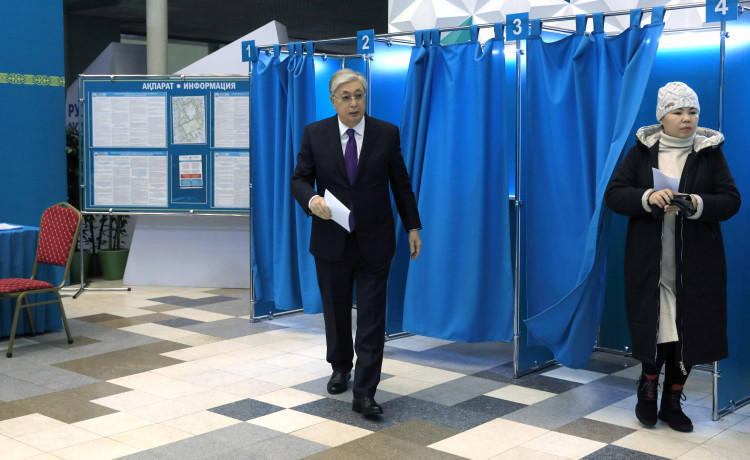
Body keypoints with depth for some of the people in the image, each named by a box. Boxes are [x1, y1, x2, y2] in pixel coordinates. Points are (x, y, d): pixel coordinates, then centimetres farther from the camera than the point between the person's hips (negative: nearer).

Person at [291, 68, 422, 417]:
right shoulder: (315, 134, -1)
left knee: (372, 318, -4)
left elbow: (401, 183, 5)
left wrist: (412, 226, 5)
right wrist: (312, 200, -21)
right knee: (336, 310, 15)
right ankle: (340, 368, 38)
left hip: (374, 241, -1)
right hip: (331, 240, 1)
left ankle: (364, 393, 0)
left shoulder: (387, 133, -1)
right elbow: (299, 179, 1)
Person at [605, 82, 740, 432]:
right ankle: (648, 389, 25)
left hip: (695, 262, 1)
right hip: (650, 261, -1)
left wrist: (698, 204, -20)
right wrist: (648, 198, -21)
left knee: (689, 331, 4)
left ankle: (672, 402, 21)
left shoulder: (710, 152, 4)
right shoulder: (642, 151, 4)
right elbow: (613, 194, -2)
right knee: (655, 327, 0)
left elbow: (731, 200, 0)